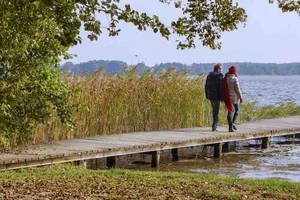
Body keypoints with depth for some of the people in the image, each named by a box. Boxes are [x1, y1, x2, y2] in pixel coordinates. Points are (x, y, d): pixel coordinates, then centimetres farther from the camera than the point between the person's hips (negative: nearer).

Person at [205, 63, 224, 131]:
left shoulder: (209, 76, 10)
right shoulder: (219, 76, -12)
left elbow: (206, 86, 14)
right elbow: (221, 88, -15)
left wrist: (207, 95, 19)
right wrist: (222, 97, -11)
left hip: (210, 96, 7)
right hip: (217, 96, -7)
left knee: (214, 110, 18)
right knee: (216, 111, -1)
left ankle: (215, 125, 24)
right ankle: (214, 126, -3)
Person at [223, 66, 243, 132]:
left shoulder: (225, 78, 4)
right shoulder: (235, 79, -13)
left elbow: (224, 89, 8)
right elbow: (237, 89, -12)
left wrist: (225, 98, 15)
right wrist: (240, 97, -4)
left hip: (227, 97, 5)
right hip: (234, 97, -5)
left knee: (230, 111, 10)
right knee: (237, 110, 12)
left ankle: (230, 127, 9)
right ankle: (233, 122, -8)